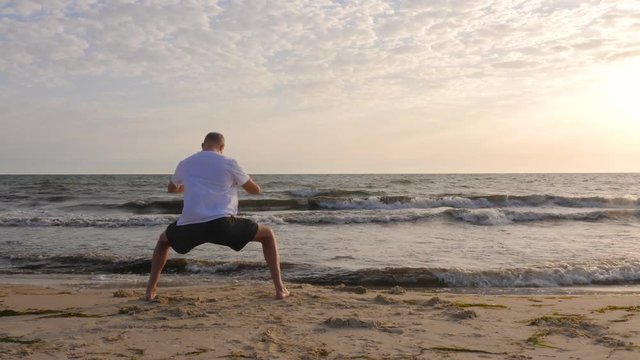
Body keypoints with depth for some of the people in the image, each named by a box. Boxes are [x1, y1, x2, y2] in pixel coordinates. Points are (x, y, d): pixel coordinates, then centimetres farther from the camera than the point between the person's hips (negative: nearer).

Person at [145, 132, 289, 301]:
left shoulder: (185, 164, 18)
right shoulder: (229, 163, 7)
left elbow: (171, 188, 39)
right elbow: (256, 190, 16)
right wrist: (241, 181, 37)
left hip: (190, 226, 3)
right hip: (221, 223, -3)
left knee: (163, 240, 36)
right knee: (268, 235, 16)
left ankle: (150, 290, 24)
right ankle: (280, 288, 4)